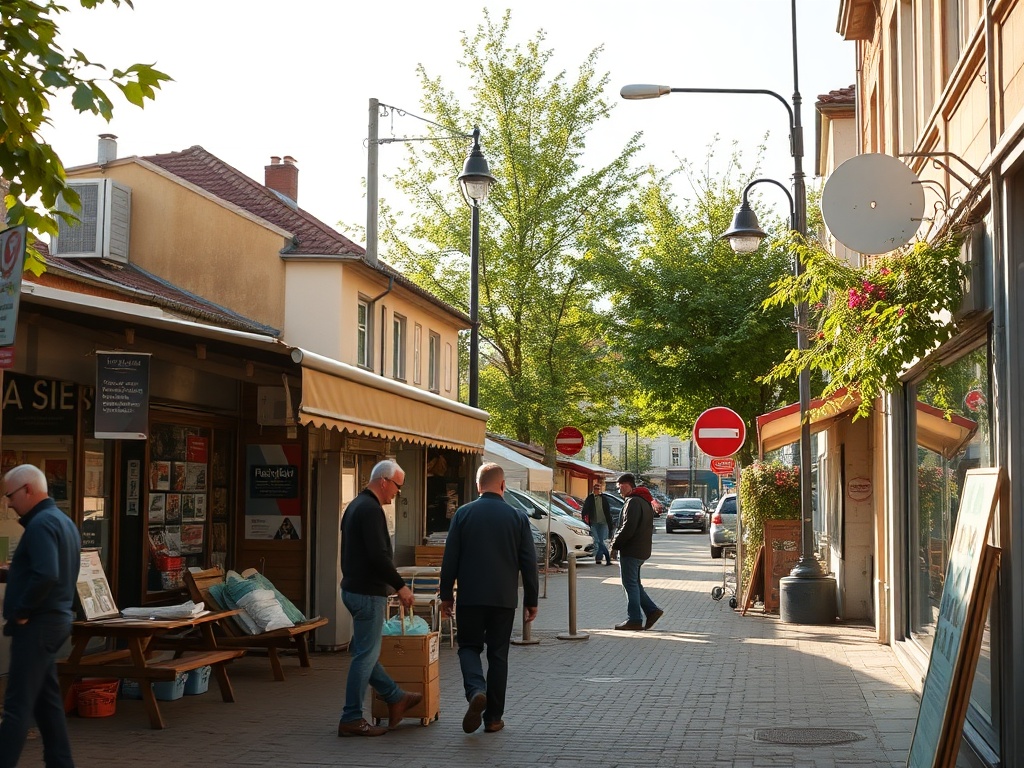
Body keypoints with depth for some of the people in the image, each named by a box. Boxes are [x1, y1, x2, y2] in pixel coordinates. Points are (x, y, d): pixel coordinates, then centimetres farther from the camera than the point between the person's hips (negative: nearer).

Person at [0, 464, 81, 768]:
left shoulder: (41, 524, -16)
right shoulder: (63, 521, 15)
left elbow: (45, 575, -28)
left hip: (37, 623, -10)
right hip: (56, 618, 10)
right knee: (47, 700, 13)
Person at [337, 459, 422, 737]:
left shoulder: (356, 505, 16)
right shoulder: (371, 509, -18)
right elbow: (379, 555, -25)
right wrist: (400, 586, -16)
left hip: (352, 588, 11)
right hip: (368, 592, -11)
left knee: (365, 651, 17)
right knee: (365, 655, -4)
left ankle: (396, 698, 30)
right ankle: (351, 719, 0)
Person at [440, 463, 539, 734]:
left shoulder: (463, 514, -3)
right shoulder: (517, 517, -1)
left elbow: (450, 558, -1)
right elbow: (528, 562, 1)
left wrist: (446, 594, 8)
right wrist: (531, 600, 9)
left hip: (470, 596, -1)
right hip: (504, 598, 1)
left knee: (469, 645, 12)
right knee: (498, 653, 10)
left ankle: (476, 690, -16)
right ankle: (493, 717, 12)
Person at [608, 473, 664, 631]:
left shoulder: (633, 502, -16)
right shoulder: (644, 502, 17)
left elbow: (628, 528, -24)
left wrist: (615, 545, -12)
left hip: (631, 551, -10)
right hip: (642, 551, 10)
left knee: (631, 585, -4)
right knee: (634, 584, 17)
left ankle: (634, 620, -1)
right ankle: (652, 610, 13)